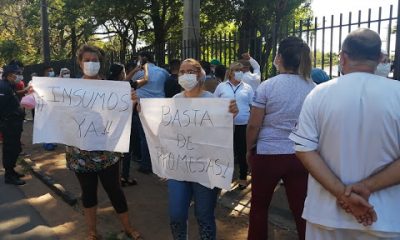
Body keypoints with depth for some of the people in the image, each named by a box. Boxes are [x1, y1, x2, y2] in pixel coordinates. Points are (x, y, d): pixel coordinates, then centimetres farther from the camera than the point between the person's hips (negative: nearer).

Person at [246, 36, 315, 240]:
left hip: (267, 154, -2)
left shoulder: (267, 86, -10)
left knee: (259, 206, 16)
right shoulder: (314, 88, -1)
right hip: (301, 156, 3)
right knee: (301, 210, 10)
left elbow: (253, 125, -7)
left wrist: (249, 149, 7)